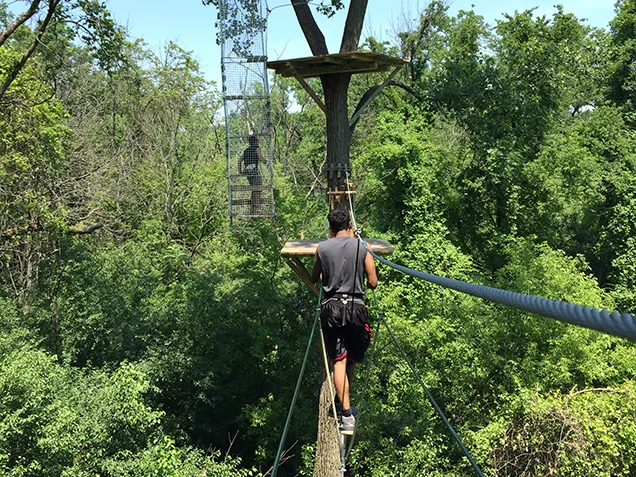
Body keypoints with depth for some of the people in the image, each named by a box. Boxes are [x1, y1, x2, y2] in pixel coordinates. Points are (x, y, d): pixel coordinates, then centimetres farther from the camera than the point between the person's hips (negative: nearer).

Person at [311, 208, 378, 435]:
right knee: (353, 359, 14)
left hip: (330, 307, 0)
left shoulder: (322, 248, 2)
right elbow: (373, 283, 0)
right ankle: (346, 405, 26)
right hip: (355, 306, 0)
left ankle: (346, 413, -5)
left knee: (339, 360, 1)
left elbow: (314, 278, 17)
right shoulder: (362, 247, -1)